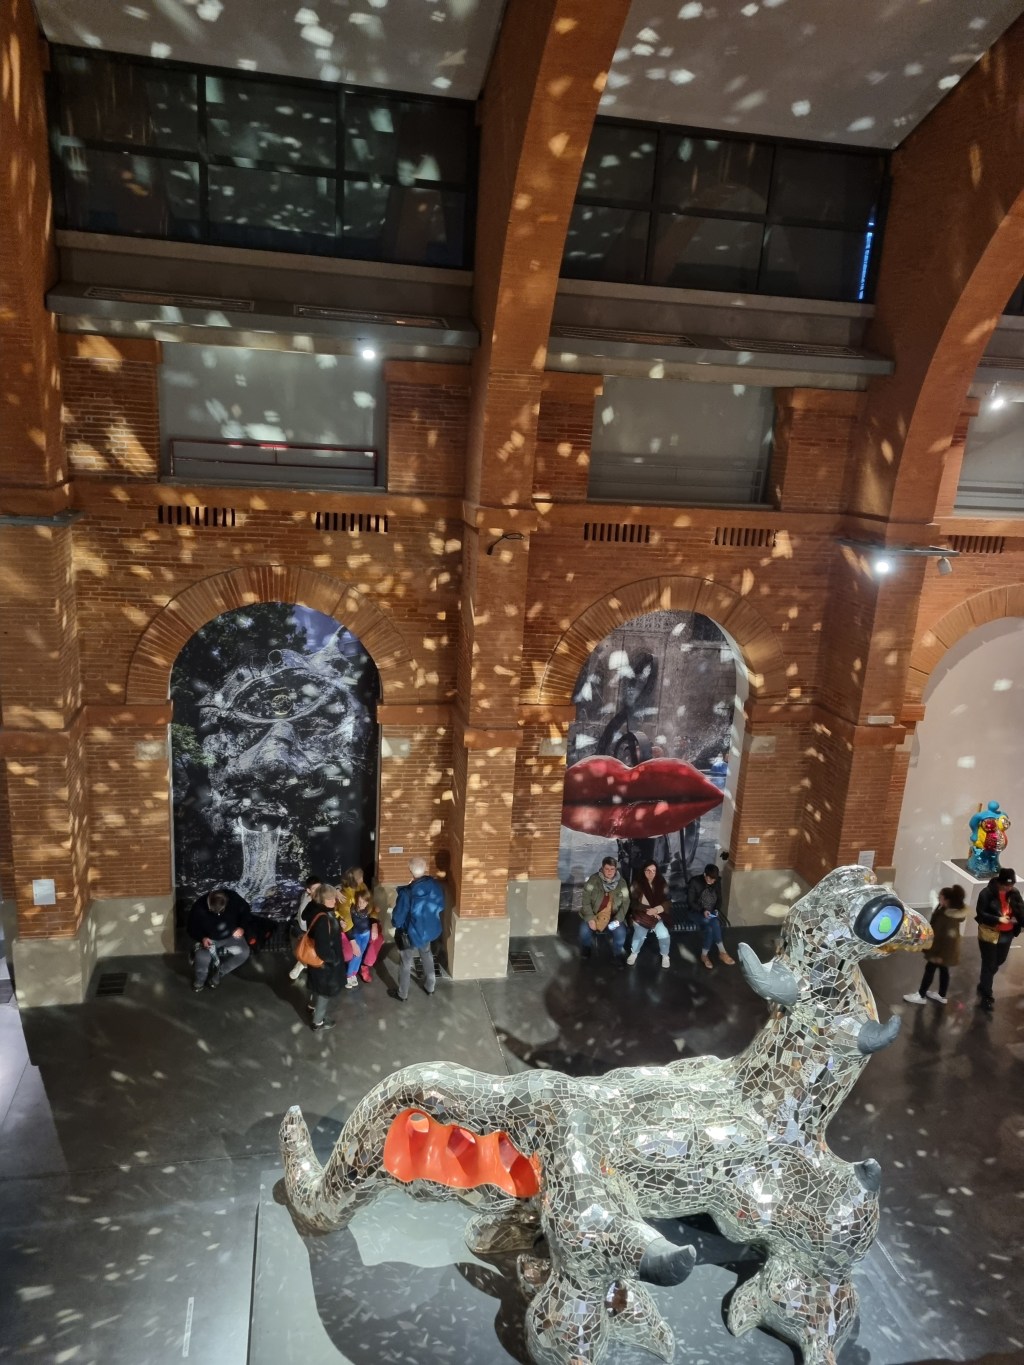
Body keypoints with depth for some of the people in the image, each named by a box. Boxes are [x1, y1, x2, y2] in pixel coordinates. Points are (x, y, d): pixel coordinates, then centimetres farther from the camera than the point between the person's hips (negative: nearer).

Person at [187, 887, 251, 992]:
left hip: (230, 936, 2)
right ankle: (198, 982, 3)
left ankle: (217, 974, -1)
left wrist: (241, 927, -15)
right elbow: (192, 928, -11)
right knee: (202, 958, -30)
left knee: (244, 952, -21)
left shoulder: (233, 898, -24)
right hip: (209, 939, -2)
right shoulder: (198, 907, -27)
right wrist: (202, 938, -30)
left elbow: (245, 908, -3)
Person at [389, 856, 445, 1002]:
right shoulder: (436, 885, -18)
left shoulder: (407, 893, -33)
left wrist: (394, 924, 1)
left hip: (411, 933, -5)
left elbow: (398, 918, -21)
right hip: (430, 930, 5)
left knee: (405, 963, 18)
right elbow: (441, 906, 0)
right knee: (427, 956, 31)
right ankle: (430, 987, 47)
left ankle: (402, 994, 37)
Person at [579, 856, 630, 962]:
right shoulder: (593, 880, -9)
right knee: (584, 931, -25)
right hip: (594, 914, -1)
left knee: (620, 933, -26)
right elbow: (586, 901, -9)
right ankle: (586, 953, 8)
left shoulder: (621, 883, -3)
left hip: (613, 916, 1)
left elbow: (625, 903, -2)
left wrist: (618, 919, -15)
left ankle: (618, 955, 5)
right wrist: (590, 918, -19)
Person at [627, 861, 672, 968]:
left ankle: (665, 956, 8)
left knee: (664, 935, -20)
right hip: (641, 915, -1)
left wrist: (656, 909, -17)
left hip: (657, 916, 1)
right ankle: (634, 953, 4)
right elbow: (633, 903, -5)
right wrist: (647, 910, -17)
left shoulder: (661, 884, 2)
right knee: (640, 933, -25)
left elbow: (667, 902, 0)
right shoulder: (637, 884, -5)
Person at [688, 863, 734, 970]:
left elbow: (719, 899, 11)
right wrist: (703, 910, -22)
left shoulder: (717, 882, -1)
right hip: (698, 912, -3)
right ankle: (722, 952, -21)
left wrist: (717, 909, -8)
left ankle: (704, 955, -20)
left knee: (711, 927, -31)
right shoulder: (695, 882, -14)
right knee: (714, 924, -32)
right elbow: (690, 902, -10)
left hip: (712, 912, 3)